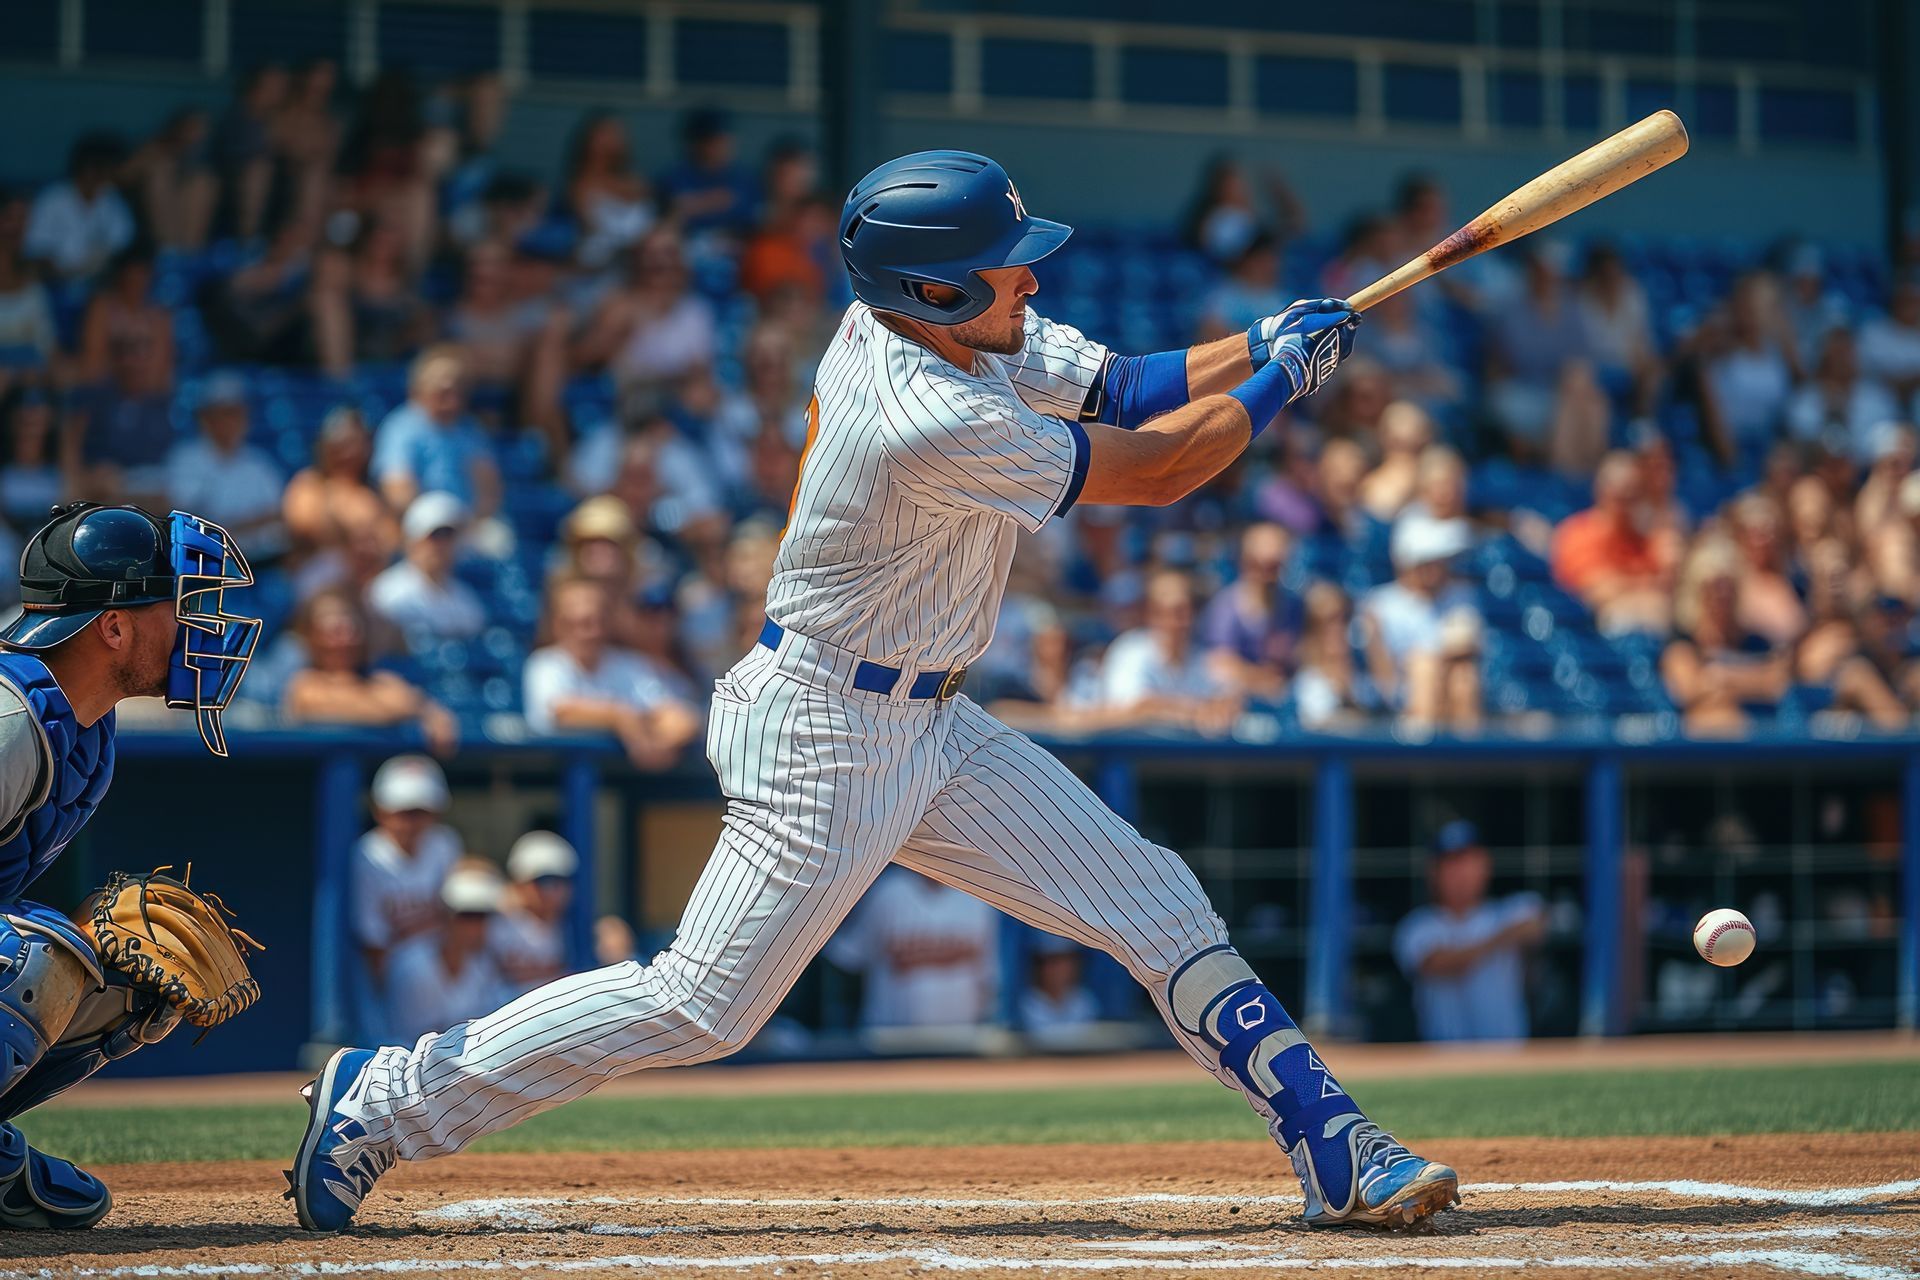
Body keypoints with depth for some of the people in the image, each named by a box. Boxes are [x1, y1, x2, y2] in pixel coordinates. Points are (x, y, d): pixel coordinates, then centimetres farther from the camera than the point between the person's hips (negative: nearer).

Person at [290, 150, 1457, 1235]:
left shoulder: (961, 331, -2)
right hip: (824, 734, -10)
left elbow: (1121, 391, 8)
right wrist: (1278, 382, -5)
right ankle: (385, 1099, 7)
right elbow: (1157, 473, -19)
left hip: (932, 728, 10)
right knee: (703, 1005, -5)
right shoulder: (934, 424, -28)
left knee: (1160, 909, 5)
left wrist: (1262, 343, -7)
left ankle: (1337, 1153, 9)